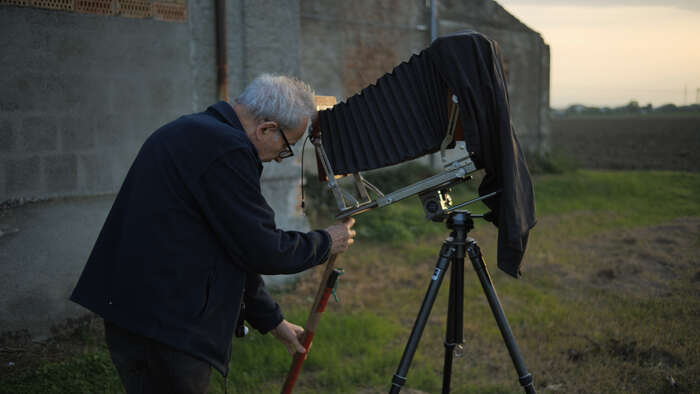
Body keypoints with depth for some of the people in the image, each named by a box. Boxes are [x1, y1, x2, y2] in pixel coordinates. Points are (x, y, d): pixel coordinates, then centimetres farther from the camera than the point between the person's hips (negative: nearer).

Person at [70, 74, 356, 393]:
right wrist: (325, 243, 5)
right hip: (164, 327, -10)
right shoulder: (227, 150, -17)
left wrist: (271, 320, 25)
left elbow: (233, 248, 20)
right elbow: (262, 250, -14)